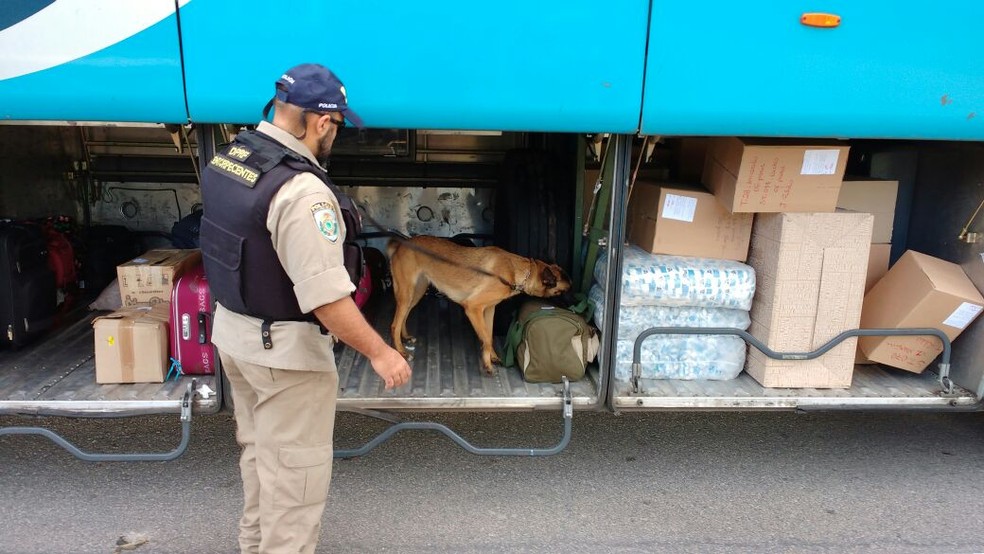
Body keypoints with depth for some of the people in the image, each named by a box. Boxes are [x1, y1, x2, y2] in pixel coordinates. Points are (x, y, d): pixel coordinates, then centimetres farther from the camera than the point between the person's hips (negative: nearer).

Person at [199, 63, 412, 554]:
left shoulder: (226, 158, 0)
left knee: (258, 451, 26)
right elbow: (327, 297, -28)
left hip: (232, 330, 10)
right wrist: (380, 353, -18)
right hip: (283, 349, -9)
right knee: (295, 471, 7)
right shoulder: (302, 191, -28)